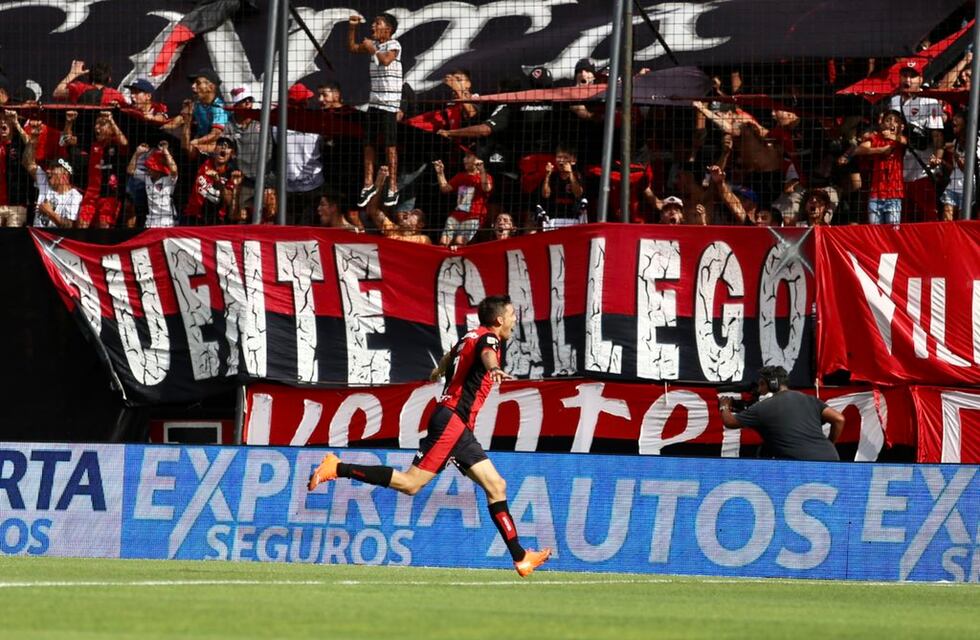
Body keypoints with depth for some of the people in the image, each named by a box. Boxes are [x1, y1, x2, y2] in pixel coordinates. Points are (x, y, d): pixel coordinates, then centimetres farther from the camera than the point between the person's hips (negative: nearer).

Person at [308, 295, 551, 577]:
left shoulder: (471, 337, 21)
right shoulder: (487, 338, -7)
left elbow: (451, 355, 45)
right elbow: (486, 353, -33)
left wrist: (440, 370, 68)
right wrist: (494, 368, -57)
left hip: (459, 428, 10)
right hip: (451, 421, -10)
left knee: (496, 486, 7)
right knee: (410, 483, -17)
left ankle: (520, 557, 6)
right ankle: (339, 469, -11)